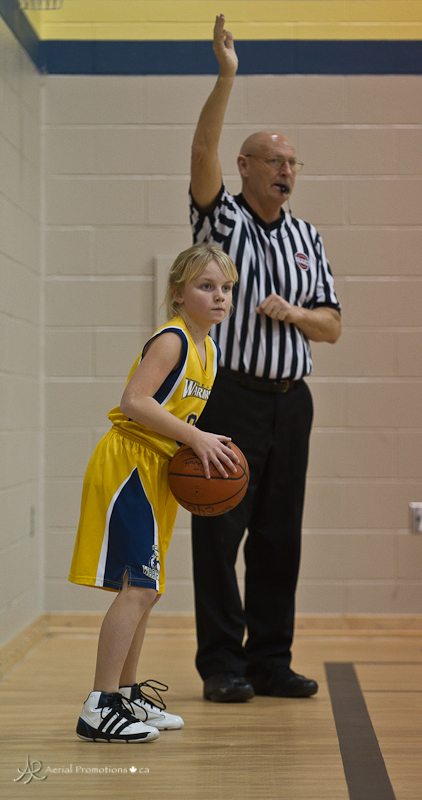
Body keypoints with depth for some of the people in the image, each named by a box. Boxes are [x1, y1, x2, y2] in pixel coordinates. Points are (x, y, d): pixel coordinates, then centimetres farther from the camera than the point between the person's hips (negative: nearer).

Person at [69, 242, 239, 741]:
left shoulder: (211, 352, 13)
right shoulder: (171, 340, -14)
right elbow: (134, 402, -25)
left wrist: (202, 451, 5)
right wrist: (196, 438, -24)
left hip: (157, 475, 10)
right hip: (128, 465, -10)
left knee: (142, 589, 16)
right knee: (138, 587, -14)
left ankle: (127, 694, 28)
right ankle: (99, 708, -11)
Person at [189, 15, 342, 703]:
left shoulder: (307, 239, 16)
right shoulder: (222, 219, 2)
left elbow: (332, 325, 15)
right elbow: (203, 156, -17)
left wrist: (294, 312, -6)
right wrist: (226, 77, -25)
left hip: (290, 400, 5)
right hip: (230, 395, -5)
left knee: (280, 537, 7)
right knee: (219, 533, -4)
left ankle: (270, 661, 15)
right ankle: (222, 665, 4)